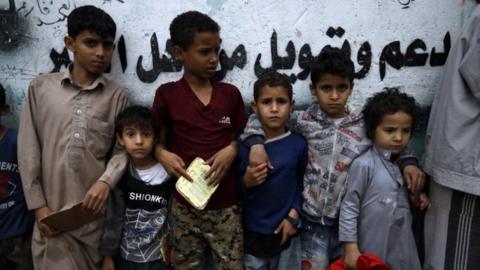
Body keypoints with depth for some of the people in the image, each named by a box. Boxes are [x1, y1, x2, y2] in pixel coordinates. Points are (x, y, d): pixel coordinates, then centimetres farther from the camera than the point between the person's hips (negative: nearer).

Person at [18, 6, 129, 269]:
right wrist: (38, 206, -1)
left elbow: (123, 148, 1)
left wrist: (106, 181, -18)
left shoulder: (117, 95, 4)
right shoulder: (40, 87, 4)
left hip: (96, 210, 1)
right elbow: (28, 151, 3)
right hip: (52, 212, 0)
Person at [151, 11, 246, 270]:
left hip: (225, 205, 1)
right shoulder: (167, 94, -5)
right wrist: (163, 154, -15)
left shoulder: (230, 93, 1)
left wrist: (232, 150, -10)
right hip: (185, 205, -1)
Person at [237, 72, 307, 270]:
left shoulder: (298, 144, -8)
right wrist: (246, 182, -21)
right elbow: (236, 189, -1)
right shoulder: (245, 146, -10)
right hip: (253, 232, -1)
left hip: (284, 230, 1)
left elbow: (301, 184, 3)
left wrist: (293, 215, -6)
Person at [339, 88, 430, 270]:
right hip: (373, 251, -6)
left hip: (404, 249, 6)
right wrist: (351, 248, -15)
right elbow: (349, 208, -14)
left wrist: (417, 196, 0)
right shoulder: (364, 165, -17)